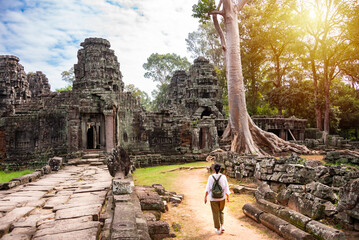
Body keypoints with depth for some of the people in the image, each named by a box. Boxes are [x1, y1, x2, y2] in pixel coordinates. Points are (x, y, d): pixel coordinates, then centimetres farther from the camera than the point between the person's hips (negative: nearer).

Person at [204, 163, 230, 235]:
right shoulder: (223, 177, -9)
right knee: (221, 211, 24)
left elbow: (208, 188, -11)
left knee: (216, 213, 11)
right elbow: (226, 188, -5)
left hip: (213, 198, -1)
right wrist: (228, 197, 6)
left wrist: (205, 197, -7)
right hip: (222, 197, 1)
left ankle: (218, 229, 18)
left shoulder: (210, 177, -10)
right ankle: (222, 226, 12)